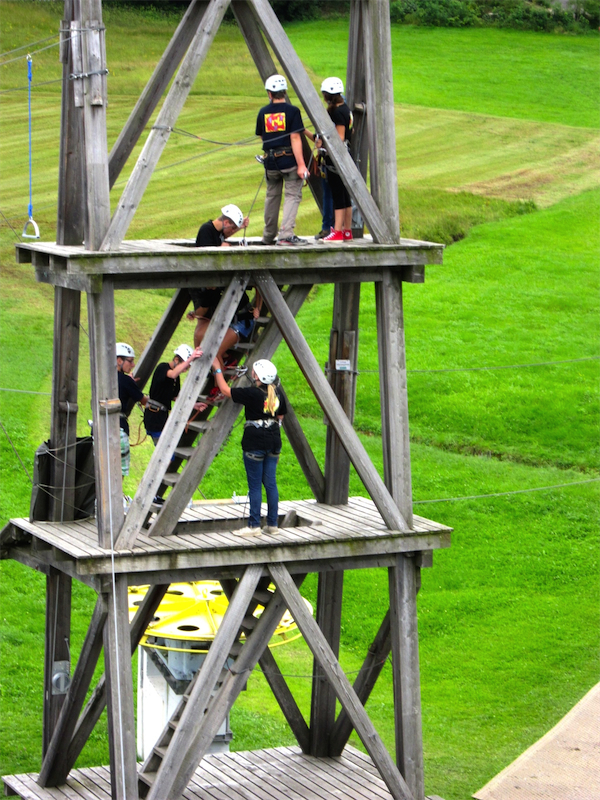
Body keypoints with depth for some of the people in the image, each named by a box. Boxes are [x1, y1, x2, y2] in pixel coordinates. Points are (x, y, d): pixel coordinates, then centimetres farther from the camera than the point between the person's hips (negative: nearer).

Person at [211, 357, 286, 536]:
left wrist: (217, 370, 3)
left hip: (255, 443, -7)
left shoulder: (253, 394, -14)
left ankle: (254, 526, 2)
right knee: (270, 483, 11)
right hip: (273, 442, 7)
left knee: (255, 486, -1)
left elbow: (226, 390, -7)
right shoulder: (277, 393, 5)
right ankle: (272, 524, 14)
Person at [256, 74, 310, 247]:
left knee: (272, 197, 16)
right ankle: (286, 234, -17)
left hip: (270, 161, 4)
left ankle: (268, 237, 23)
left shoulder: (263, 112, 5)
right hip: (289, 160, -4)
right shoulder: (292, 111, -7)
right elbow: (295, 138, -13)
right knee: (292, 195, -2)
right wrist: (301, 165, -13)